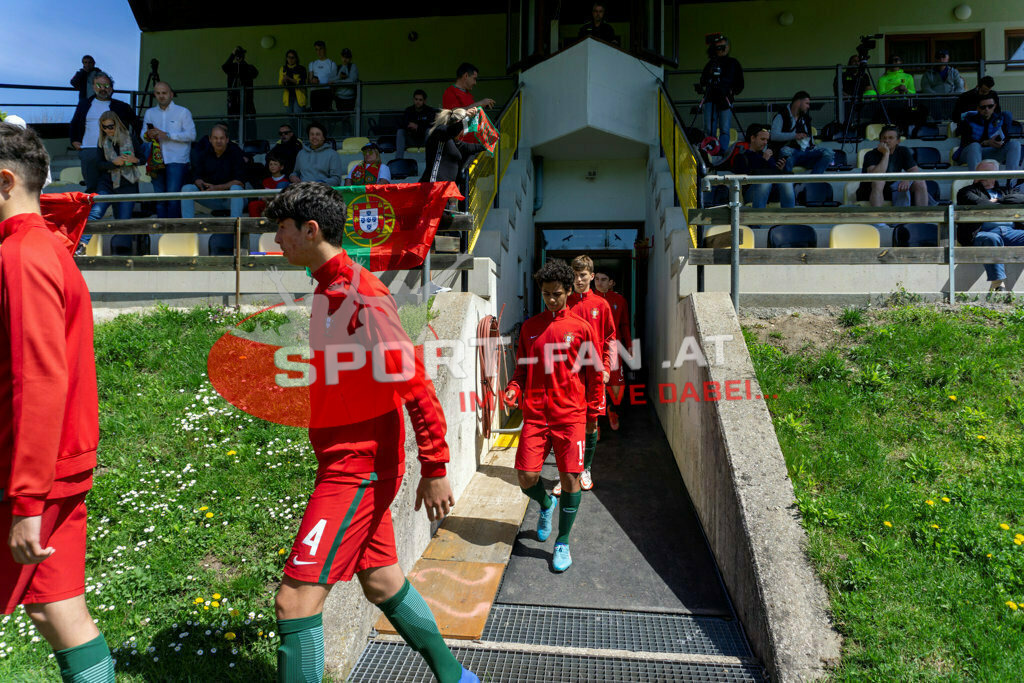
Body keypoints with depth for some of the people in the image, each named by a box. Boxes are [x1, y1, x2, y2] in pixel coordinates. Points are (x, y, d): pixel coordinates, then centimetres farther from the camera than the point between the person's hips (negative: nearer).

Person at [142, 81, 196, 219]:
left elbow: (191, 135, -4)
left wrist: (167, 135, -11)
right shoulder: (149, 113, 19)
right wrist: (148, 135, -9)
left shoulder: (183, 112, 7)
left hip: (177, 161, -4)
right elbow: (143, 134, 15)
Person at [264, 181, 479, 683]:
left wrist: (434, 469, -21)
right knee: (381, 583, 19)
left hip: (357, 466, -10)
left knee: (296, 598, -8)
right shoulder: (328, 290, 12)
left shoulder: (358, 292, -17)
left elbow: (414, 380, -22)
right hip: (349, 462, 10)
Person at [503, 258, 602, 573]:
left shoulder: (580, 327, 2)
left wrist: (593, 412, 7)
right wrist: (513, 389, -4)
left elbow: (594, 372, 7)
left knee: (570, 478, -2)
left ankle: (563, 542, 16)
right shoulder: (529, 327, 10)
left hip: (571, 415, -2)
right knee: (526, 478, -1)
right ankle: (546, 504, 34)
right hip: (534, 414, 2)